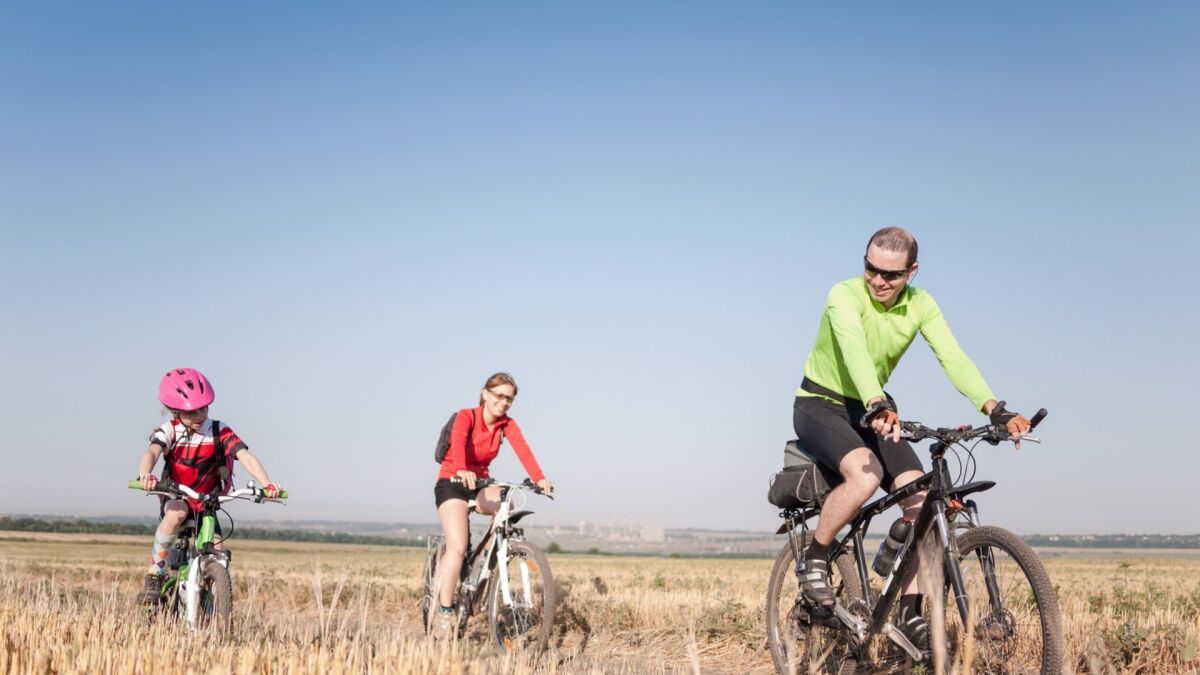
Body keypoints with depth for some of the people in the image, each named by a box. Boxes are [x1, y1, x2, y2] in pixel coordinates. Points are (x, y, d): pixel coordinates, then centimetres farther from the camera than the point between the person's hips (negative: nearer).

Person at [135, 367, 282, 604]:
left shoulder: (220, 432, -11)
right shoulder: (170, 430, -13)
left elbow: (246, 456, -23)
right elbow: (151, 453, -32)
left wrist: (267, 484, -41)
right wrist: (145, 475, -56)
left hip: (206, 505, 2)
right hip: (175, 498, -2)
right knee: (177, 512, -37)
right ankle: (155, 572, -23)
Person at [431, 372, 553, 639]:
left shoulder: (506, 424, -3)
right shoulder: (466, 416, -16)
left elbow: (522, 449, -21)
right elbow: (457, 442, -37)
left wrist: (539, 478, -39)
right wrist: (462, 471, -58)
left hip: (480, 485, 5)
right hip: (452, 484, -5)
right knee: (458, 548, -19)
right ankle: (444, 613, -11)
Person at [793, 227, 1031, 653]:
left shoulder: (920, 306, -8)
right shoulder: (845, 296, -23)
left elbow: (953, 357, -20)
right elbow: (855, 351, -42)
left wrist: (994, 410, -36)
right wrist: (879, 406, -60)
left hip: (871, 412, 5)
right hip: (820, 406, -5)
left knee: (922, 498, -14)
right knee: (865, 475, -35)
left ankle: (910, 613, -4)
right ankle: (814, 560, -12)